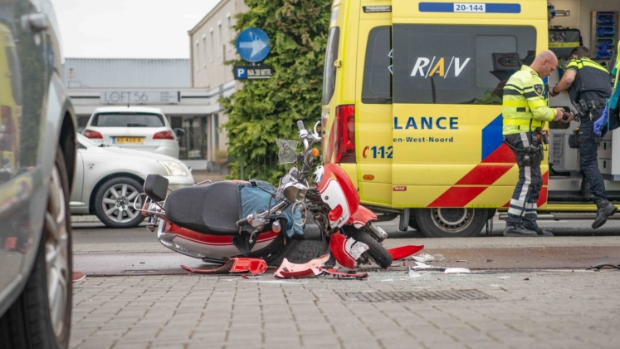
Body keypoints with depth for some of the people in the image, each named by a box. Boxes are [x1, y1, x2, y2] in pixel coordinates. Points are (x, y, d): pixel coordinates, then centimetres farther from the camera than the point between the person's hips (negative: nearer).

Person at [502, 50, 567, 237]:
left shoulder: (518, 76, 20)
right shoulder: (532, 80, -13)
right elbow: (540, 111, -21)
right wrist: (554, 113, -1)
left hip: (514, 133, 10)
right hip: (525, 135, -10)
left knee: (532, 180, 13)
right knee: (529, 179, -9)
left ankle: (529, 224, 15)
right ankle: (513, 225, -12)